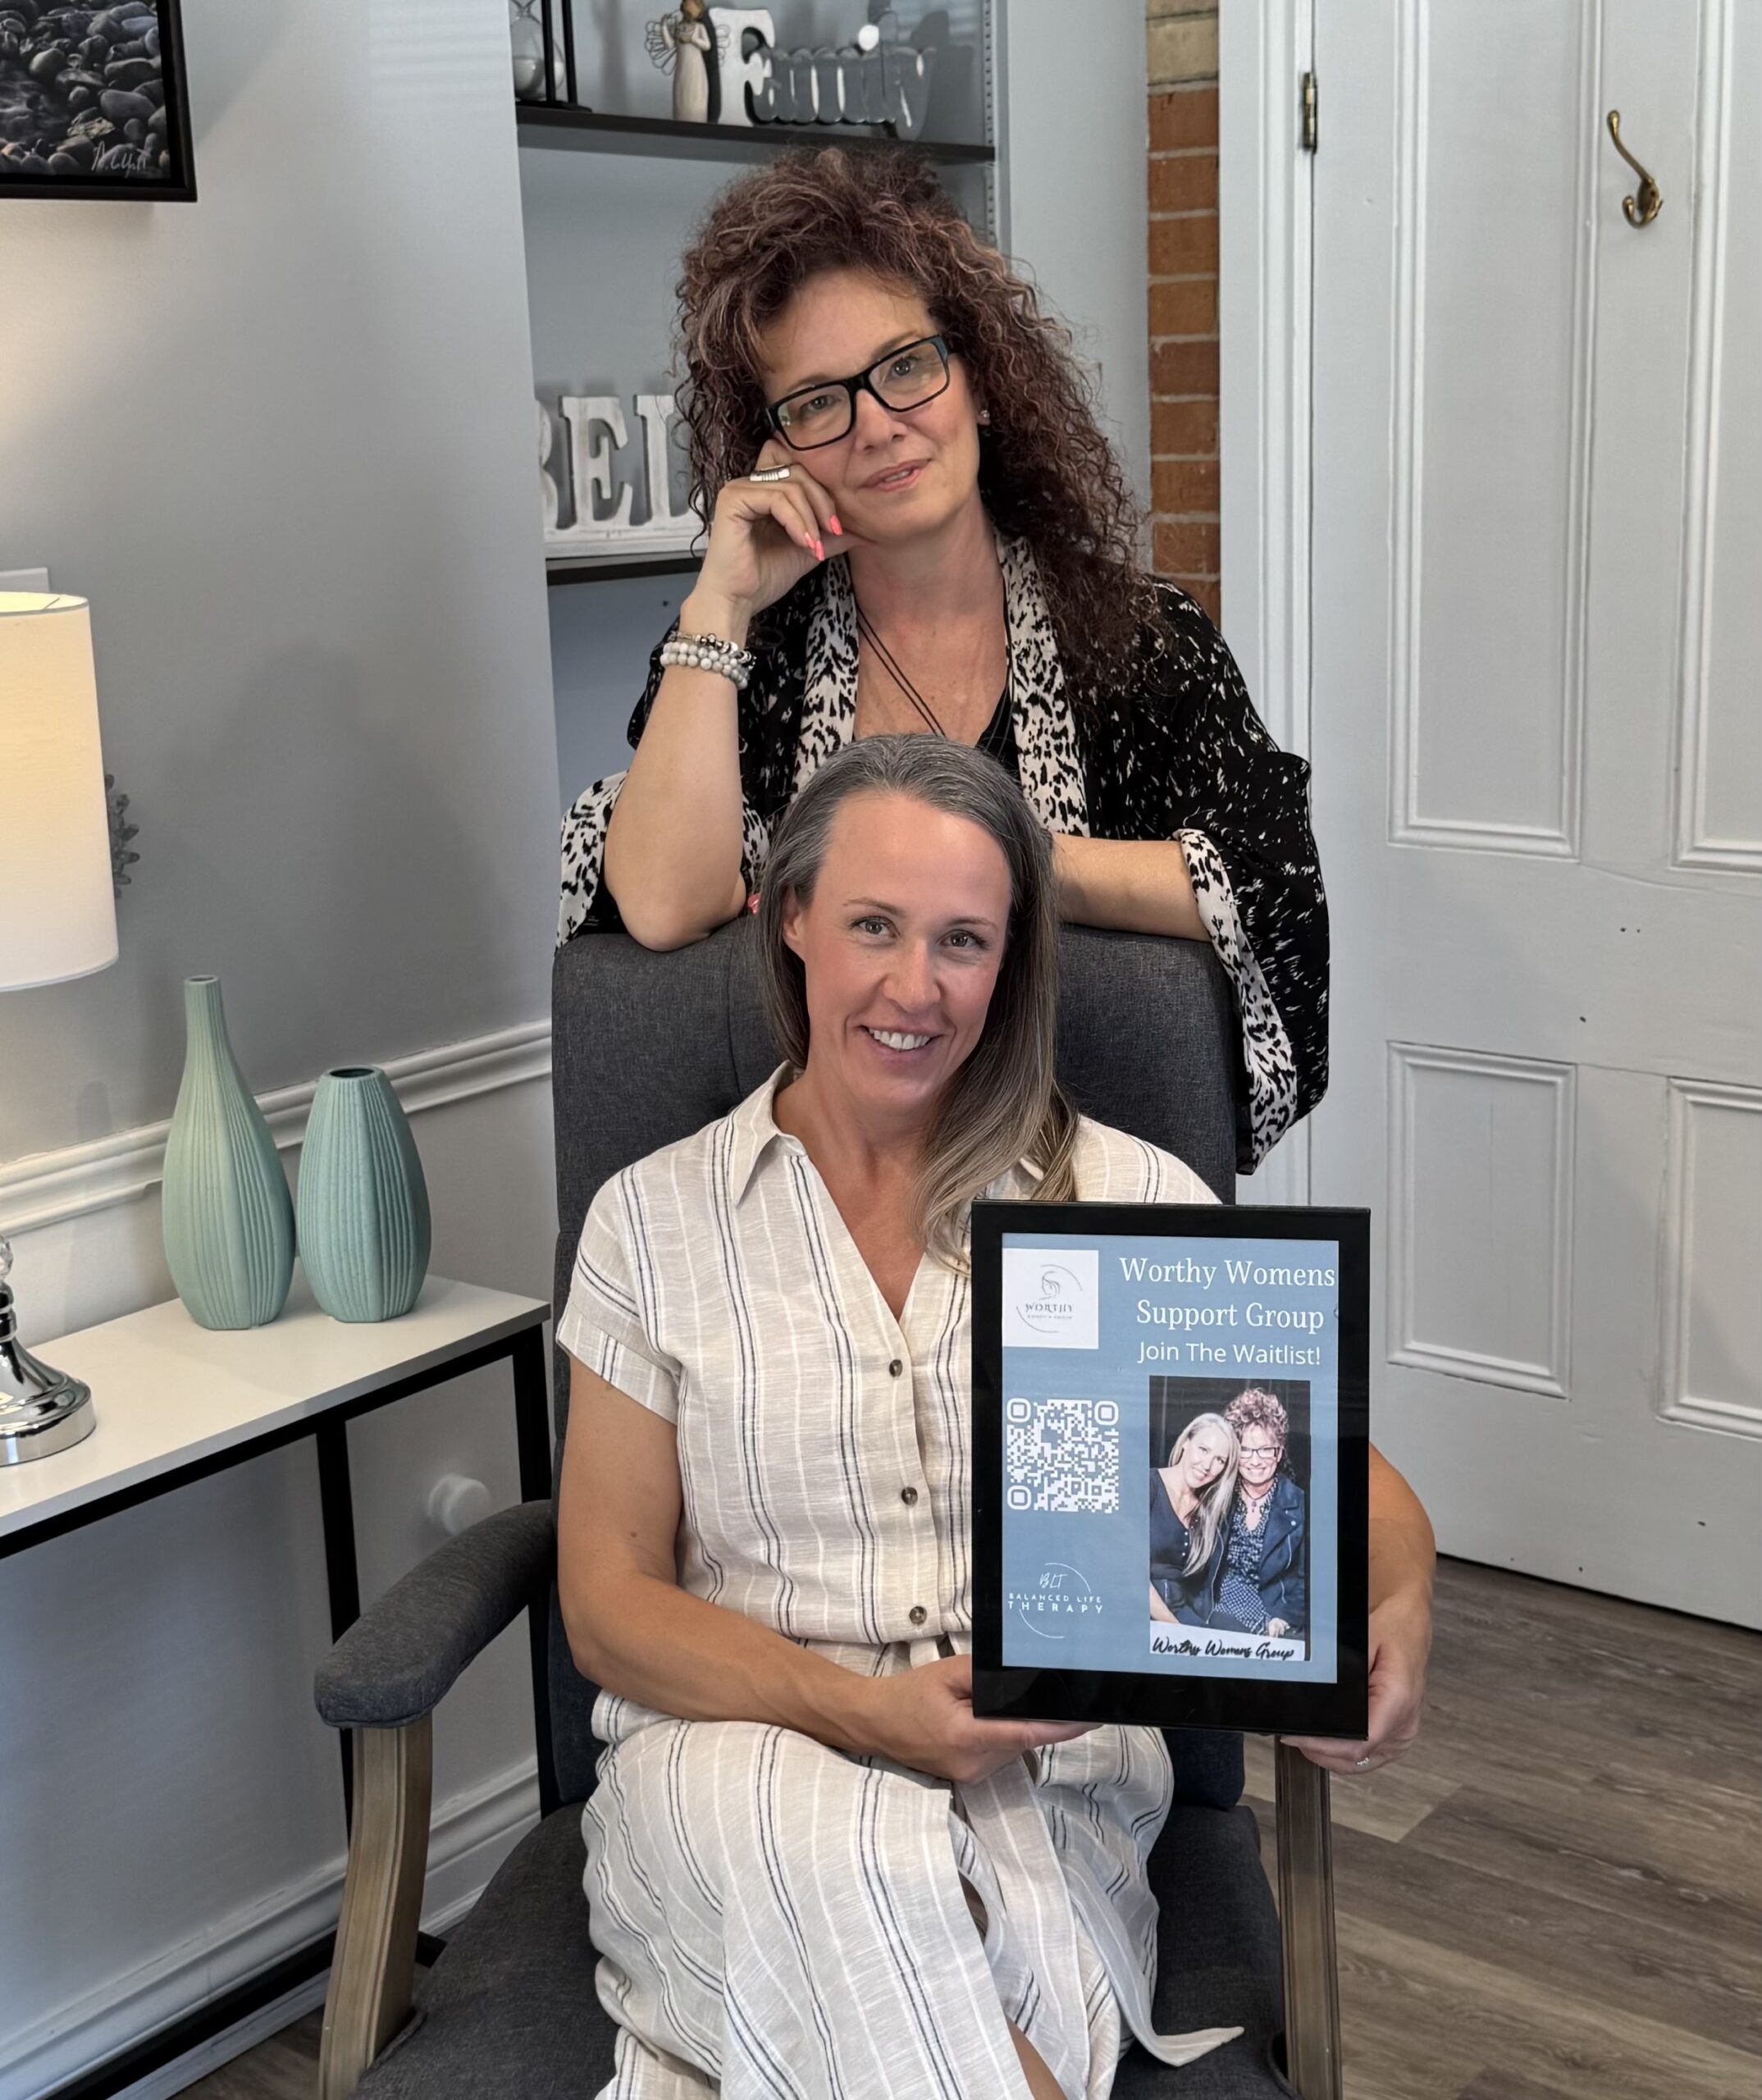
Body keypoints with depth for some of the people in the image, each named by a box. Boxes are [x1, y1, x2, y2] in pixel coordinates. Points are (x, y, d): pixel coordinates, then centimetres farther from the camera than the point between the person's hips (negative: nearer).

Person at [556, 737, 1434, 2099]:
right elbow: (608, 1602, 4)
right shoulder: (654, 1218, 7)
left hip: (1051, 1774, -1)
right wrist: (863, 1712, -14)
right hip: (739, 1745, 1)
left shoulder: (1129, 1198, 6)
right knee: (837, 1853, -35)